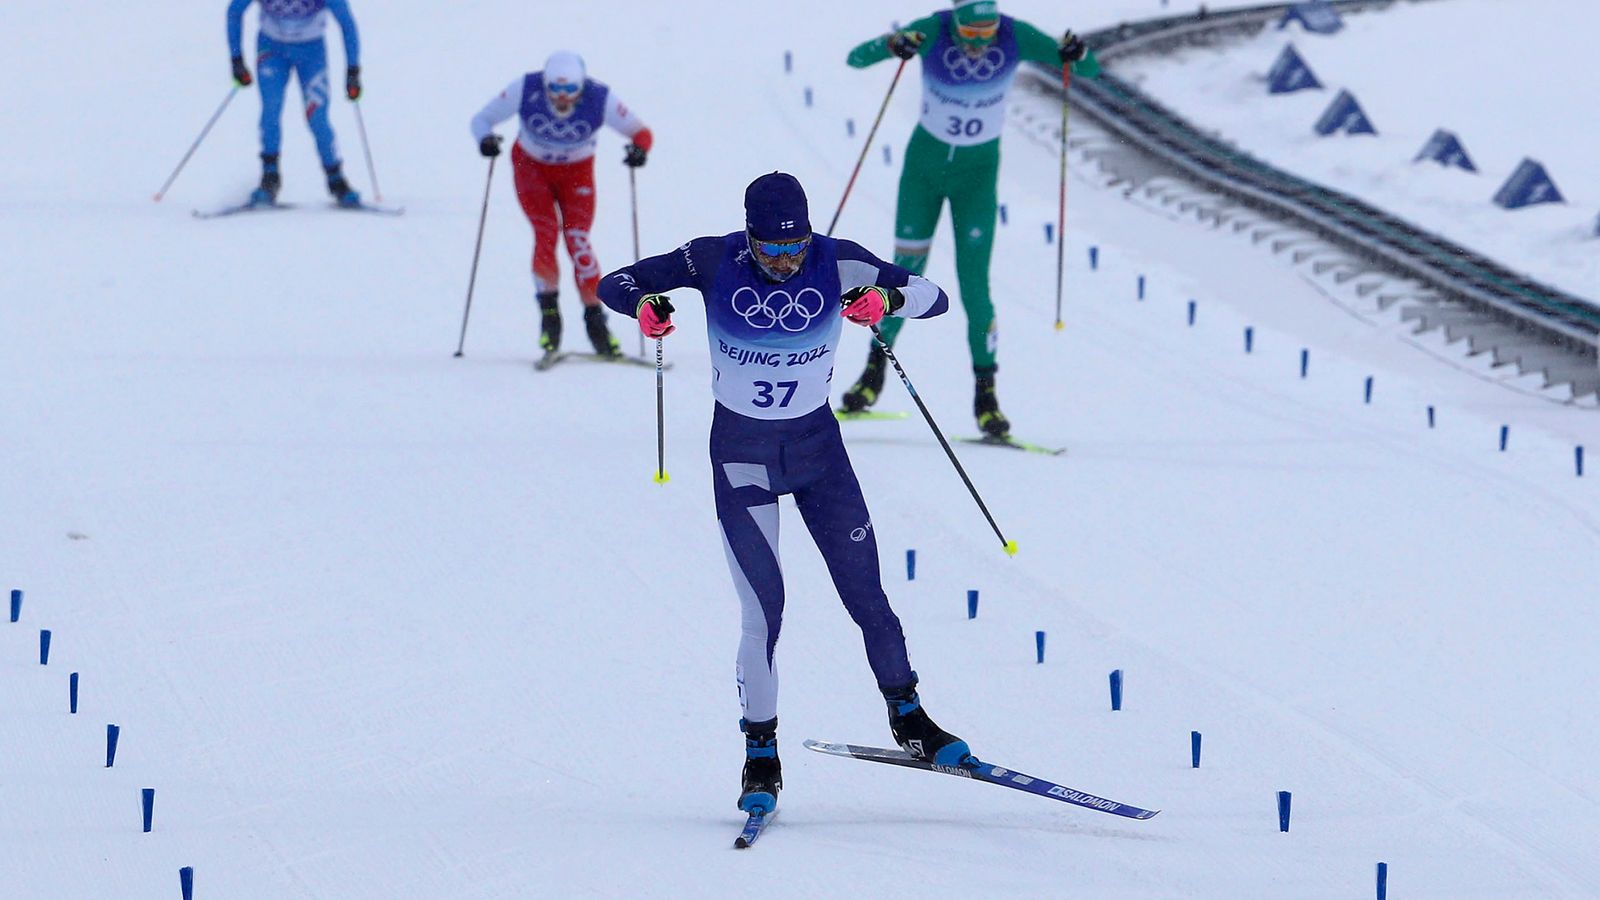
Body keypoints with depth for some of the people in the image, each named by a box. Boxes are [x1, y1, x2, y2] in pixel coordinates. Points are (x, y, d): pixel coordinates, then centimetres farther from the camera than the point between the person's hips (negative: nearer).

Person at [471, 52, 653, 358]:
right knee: (546, 231, -20)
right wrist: (485, 139, -41)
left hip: (577, 172, 0)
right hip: (532, 167, 0)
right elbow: (482, 119, -18)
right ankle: (548, 312, -3)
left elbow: (640, 132, -19)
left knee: (578, 239, -16)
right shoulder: (526, 90, -28)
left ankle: (595, 320, -5)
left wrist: (639, 149, -42)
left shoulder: (599, 99, -28)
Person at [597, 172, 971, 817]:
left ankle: (908, 720, 21)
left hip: (818, 447, 2)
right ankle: (760, 756, 3)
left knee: (866, 594, 1)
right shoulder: (717, 262, -15)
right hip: (741, 455, -1)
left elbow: (933, 297, -11)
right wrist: (646, 305, -32)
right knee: (763, 610, -9)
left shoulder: (836, 264, -13)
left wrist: (887, 299, -32)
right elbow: (614, 284, -9)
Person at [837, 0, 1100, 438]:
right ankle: (875, 369, 27)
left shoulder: (1017, 38, -19)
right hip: (924, 166, 0)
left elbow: (1091, 70, -14)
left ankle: (985, 393, 1)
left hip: (977, 173, 0)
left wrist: (1077, 55, -37)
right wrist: (893, 45, -44)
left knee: (974, 284, -10)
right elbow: (856, 58, -23)